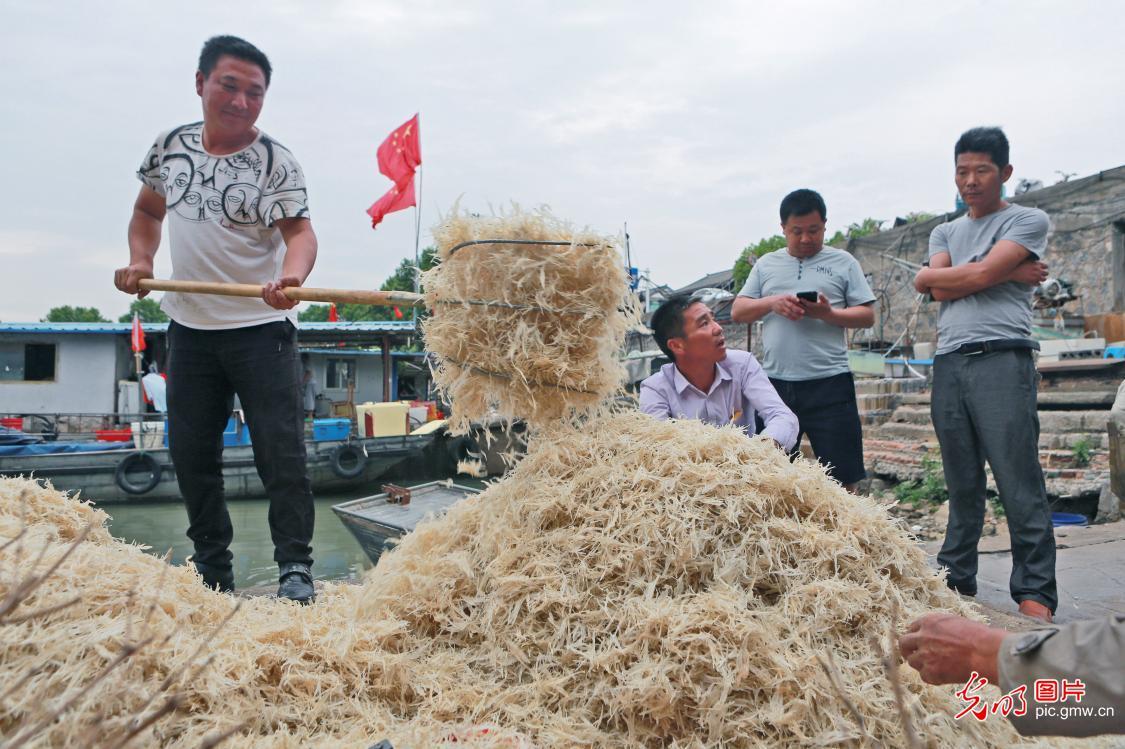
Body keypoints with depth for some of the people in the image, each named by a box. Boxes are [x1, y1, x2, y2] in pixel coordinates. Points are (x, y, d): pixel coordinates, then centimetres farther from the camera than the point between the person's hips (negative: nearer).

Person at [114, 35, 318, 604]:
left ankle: (295, 568, 5)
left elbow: (300, 232, -19)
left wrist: (290, 278, -39)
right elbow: (149, 209, 21)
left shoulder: (276, 162, -8)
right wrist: (140, 260, 4)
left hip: (262, 328, -5)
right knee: (190, 452, 11)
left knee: (280, 450, -6)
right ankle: (212, 568, 26)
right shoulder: (169, 147, 7)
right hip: (190, 327, 5)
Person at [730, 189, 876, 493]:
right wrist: (771, 302, -9)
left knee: (842, 476, 1)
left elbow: (867, 316, 4)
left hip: (829, 383, -2)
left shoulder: (842, 263, 8)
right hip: (775, 384, 3)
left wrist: (829, 313, -15)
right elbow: (737, 311, 10)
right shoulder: (766, 264, 14)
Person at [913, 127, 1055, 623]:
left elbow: (981, 274, -9)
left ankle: (1035, 595, 0)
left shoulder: (1028, 221, 7)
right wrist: (1010, 273, 1)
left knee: (1020, 486, -6)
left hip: (1002, 360, -5)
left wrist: (934, 276, 5)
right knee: (962, 485, 9)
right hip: (949, 363, 5)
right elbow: (941, 290, 4)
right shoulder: (945, 233, 22)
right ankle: (955, 581, 16)